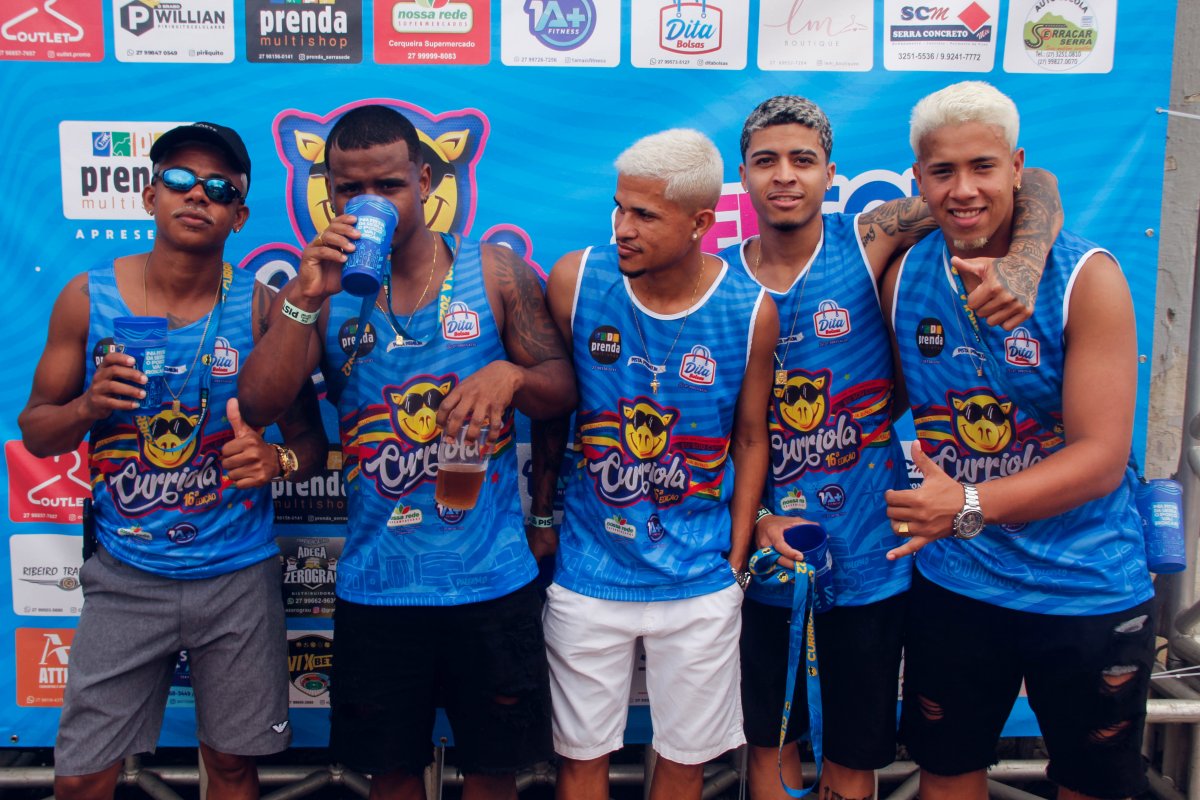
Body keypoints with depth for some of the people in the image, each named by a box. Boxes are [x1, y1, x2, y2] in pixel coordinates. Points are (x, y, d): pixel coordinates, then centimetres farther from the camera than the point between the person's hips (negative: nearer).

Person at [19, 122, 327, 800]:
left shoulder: (260, 306, -5)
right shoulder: (88, 298, -2)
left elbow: (311, 439, 0)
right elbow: (36, 433, 5)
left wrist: (279, 460, -22)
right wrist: (87, 406, -16)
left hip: (239, 575, 0)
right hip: (128, 575, 1)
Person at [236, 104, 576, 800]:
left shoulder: (496, 273, -1)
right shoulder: (323, 287, 2)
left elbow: (563, 391, 2)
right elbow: (258, 406, -8)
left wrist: (511, 375, -19)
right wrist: (307, 295, -17)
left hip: (492, 577, -1)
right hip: (376, 583, 1)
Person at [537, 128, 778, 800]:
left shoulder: (751, 311, -8)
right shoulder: (575, 281, -9)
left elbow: (750, 438, 3)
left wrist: (737, 561, 4)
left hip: (700, 583, 0)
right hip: (587, 574, 0)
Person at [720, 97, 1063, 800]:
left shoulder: (868, 243, -9)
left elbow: (1033, 188, -10)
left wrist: (1022, 265, -30)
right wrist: (753, 519, -9)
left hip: (867, 560, -1)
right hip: (767, 557, 1)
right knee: (770, 742, 18)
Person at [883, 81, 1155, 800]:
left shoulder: (1088, 277, -15)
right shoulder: (903, 278, -3)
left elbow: (1101, 458, -20)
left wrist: (970, 507, -31)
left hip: (1089, 587, -2)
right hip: (954, 584, 3)